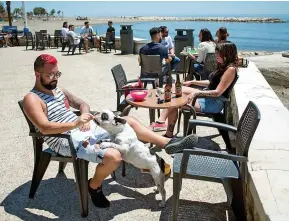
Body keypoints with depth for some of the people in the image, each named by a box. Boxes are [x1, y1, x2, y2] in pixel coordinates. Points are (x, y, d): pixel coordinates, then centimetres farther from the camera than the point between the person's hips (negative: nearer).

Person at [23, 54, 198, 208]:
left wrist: (84, 117, -4)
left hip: (86, 129, 9)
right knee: (113, 156, -29)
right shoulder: (33, 99, -10)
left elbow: (83, 104, 20)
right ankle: (94, 186, 1)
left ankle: (168, 144, 10)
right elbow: (44, 128, -24)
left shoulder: (59, 90, 15)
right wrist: (75, 124, -36)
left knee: (129, 121, 5)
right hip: (69, 141, -9)